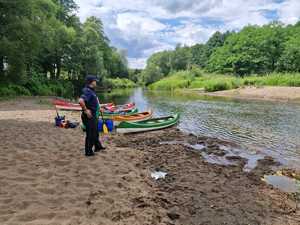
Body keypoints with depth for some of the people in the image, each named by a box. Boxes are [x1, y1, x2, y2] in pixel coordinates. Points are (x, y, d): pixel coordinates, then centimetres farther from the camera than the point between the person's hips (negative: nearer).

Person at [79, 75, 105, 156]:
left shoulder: (91, 91, 10)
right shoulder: (87, 91, -22)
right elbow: (81, 101, -39)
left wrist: (98, 109, 21)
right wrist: (86, 110, -27)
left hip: (94, 116, 10)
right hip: (89, 117, -10)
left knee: (95, 132, 24)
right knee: (90, 134, 2)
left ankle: (98, 146, 42)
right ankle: (88, 152, 16)